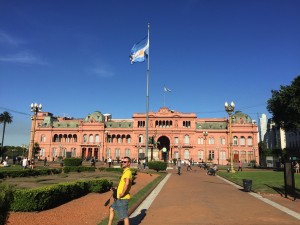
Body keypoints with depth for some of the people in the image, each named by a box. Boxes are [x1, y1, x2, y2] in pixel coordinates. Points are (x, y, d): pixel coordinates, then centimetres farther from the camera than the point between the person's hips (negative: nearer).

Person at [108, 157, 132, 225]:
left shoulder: (128, 172, -19)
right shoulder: (125, 172, 12)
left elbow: (127, 184, -36)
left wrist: (122, 194, -26)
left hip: (123, 198, -10)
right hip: (119, 197, 10)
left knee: (124, 216, -1)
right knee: (111, 209, 23)